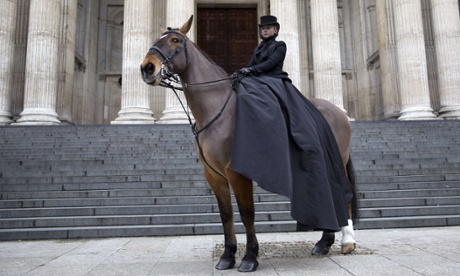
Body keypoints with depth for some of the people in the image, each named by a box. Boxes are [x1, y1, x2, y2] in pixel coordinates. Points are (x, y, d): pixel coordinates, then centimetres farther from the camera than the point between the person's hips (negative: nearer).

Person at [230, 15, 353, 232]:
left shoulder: (280, 46, 9)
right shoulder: (257, 49, 26)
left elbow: (270, 63, -8)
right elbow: (249, 68, 13)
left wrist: (251, 70, -21)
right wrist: (239, 73, -8)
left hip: (276, 86, -6)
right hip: (257, 87, 6)